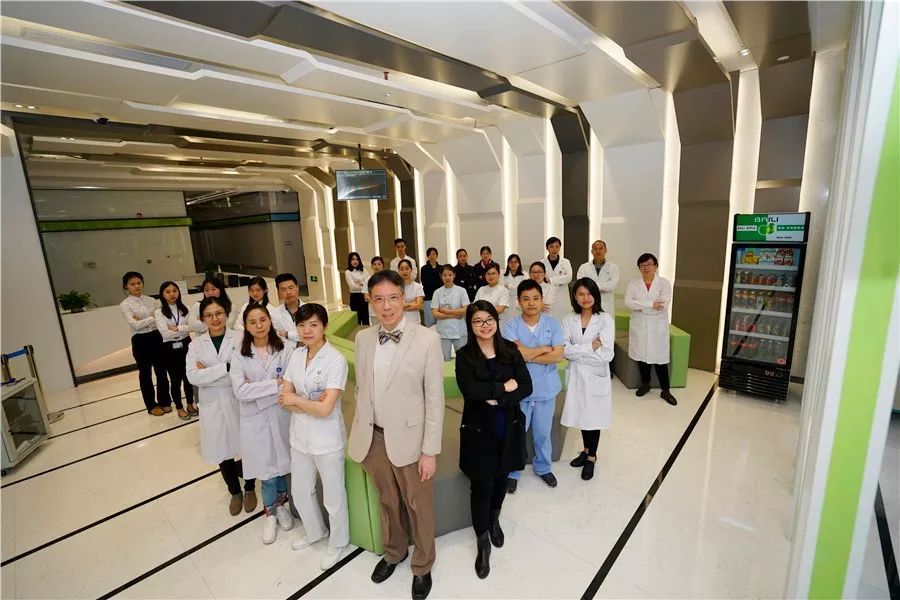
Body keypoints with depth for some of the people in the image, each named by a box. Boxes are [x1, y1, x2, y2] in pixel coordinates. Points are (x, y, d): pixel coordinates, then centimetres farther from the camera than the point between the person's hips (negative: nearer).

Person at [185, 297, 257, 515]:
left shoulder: (240, 339, -8)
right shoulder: (196, 345, 0)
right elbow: (193, 376, -12)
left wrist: (207, 372, -16)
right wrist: (226, 368, -21)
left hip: (239, 403, -2)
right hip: (213, 406, 2)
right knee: (223, 453, 16)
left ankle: (250, 489, 36)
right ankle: (235, 492, 41)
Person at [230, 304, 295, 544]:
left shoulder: (283, 350, -8)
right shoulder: (240, 356, -5)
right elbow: (240, 391, -15)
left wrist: (256, 389, -16)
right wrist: (275, 384, -20)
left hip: (281, 415, 0)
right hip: (255, 420, 0)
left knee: (283, 465, 14)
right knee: (267, 472, 9)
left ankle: (281, 506, 42)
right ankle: (270, 513, 36)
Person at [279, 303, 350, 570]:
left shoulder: (336, 360, -22)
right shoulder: (296, 355, -1)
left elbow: (325, 409, -24)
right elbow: (285, 396, -2)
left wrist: (296, 399, -11)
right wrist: (309, 404, -19)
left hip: (326, 439, -6)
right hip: (300, 434, 6)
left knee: (333, 496, 14)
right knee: (299, 491, 24)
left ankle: (337, 543, 41)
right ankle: (315, 531, 51)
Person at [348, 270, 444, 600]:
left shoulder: (427, 338, -16)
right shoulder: (363, 338, -2)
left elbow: (435, 399, -12)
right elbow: (361, 389, 7)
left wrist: (430, 450, -11)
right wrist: (360, 434, 9)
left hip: (408, 437, -3)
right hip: (373, 437, 4)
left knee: (419, 507, 17)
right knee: (387, 502, 25)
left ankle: (422, 566, 44)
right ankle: (393, 551, 53)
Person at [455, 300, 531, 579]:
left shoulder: (510, 350, -2)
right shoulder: (464, 356, -9)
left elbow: (526, 387, -8)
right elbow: (470, 391, -23)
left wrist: (496, 398, -20)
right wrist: (504, 387, -19)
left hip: (509, 426, 3)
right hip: (479, 428, -3)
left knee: (501, 477, 18)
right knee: (482, 484, 5)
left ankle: (494, 520, 48)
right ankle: (483, 542, 28)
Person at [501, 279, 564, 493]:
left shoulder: (553, 324, -5)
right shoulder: (510, 326, -11)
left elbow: (558, 356, -13)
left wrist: (528, 355, -17)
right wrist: (544, 349, -13)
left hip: (545, 388, 2)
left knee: (543, 433, 19)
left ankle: (544, 468, 43)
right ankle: (513, 472, 32)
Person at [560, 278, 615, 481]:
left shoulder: (605, 319, -11)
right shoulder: (569, 320, -2)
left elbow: (606, 354, -18)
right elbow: (564, 351, -12)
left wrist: (576, 351, -15)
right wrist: (591, 346, -19)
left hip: (596, 376, -3)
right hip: (576, 375, 3)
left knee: (594, 416, 10)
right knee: (581, 415, 16)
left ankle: (591, 456, 32)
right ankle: (586, 450, 40)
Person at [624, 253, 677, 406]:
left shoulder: (664, 282, -1)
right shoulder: (633, 283, 2)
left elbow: (664, 304, -16)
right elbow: (628, 302, -14)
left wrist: (640, 305, -13)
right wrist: (651, 304, -20)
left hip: (658, 327, -1)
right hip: (639, 326, 2)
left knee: (660, 358, 1)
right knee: (641, 355, 9)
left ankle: (665, 390, 16)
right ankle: (645, 384, 28)